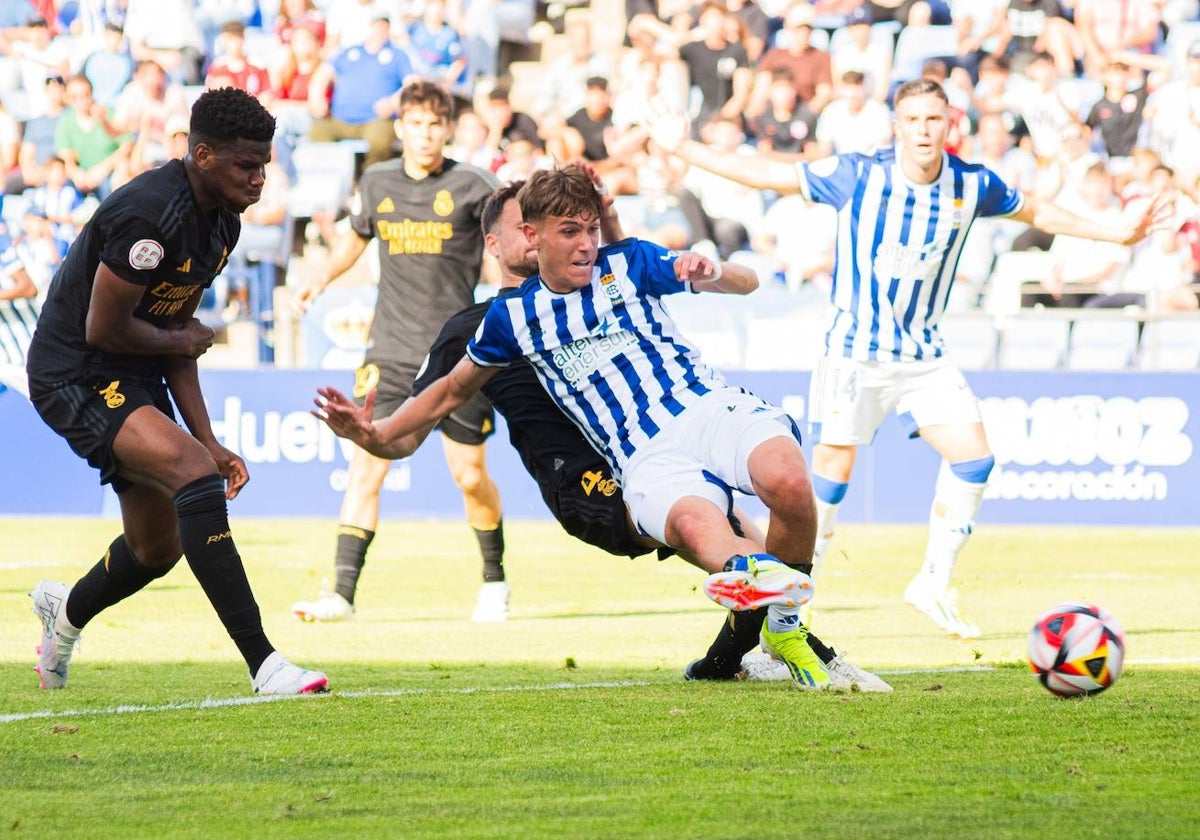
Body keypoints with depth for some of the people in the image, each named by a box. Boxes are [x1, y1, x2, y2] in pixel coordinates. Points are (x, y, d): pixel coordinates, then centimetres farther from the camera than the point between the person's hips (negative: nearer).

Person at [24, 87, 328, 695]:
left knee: (157, 550, 15)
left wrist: (207, 439, 6)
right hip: (75, 377, -10)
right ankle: (264, 665, -32)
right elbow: (103, 329, -23)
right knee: (195, 474, -29)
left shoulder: (221, 222, 4)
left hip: (133, 378, 10)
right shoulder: (151, 213, -26)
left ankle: (65, 610, 49)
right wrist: (180, 341, -4)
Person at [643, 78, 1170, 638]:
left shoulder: (971, 186, -4)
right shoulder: (858, 176, -14)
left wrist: (1117, 234, 15)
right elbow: (768, 175, -6)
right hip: (854, 352, -4)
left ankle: (932, 585, 8)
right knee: (833, 469, -8)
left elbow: (1034, 212, 15)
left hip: (923, 355, 4)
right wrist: (684, 150, -10)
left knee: (973, 458, -6)